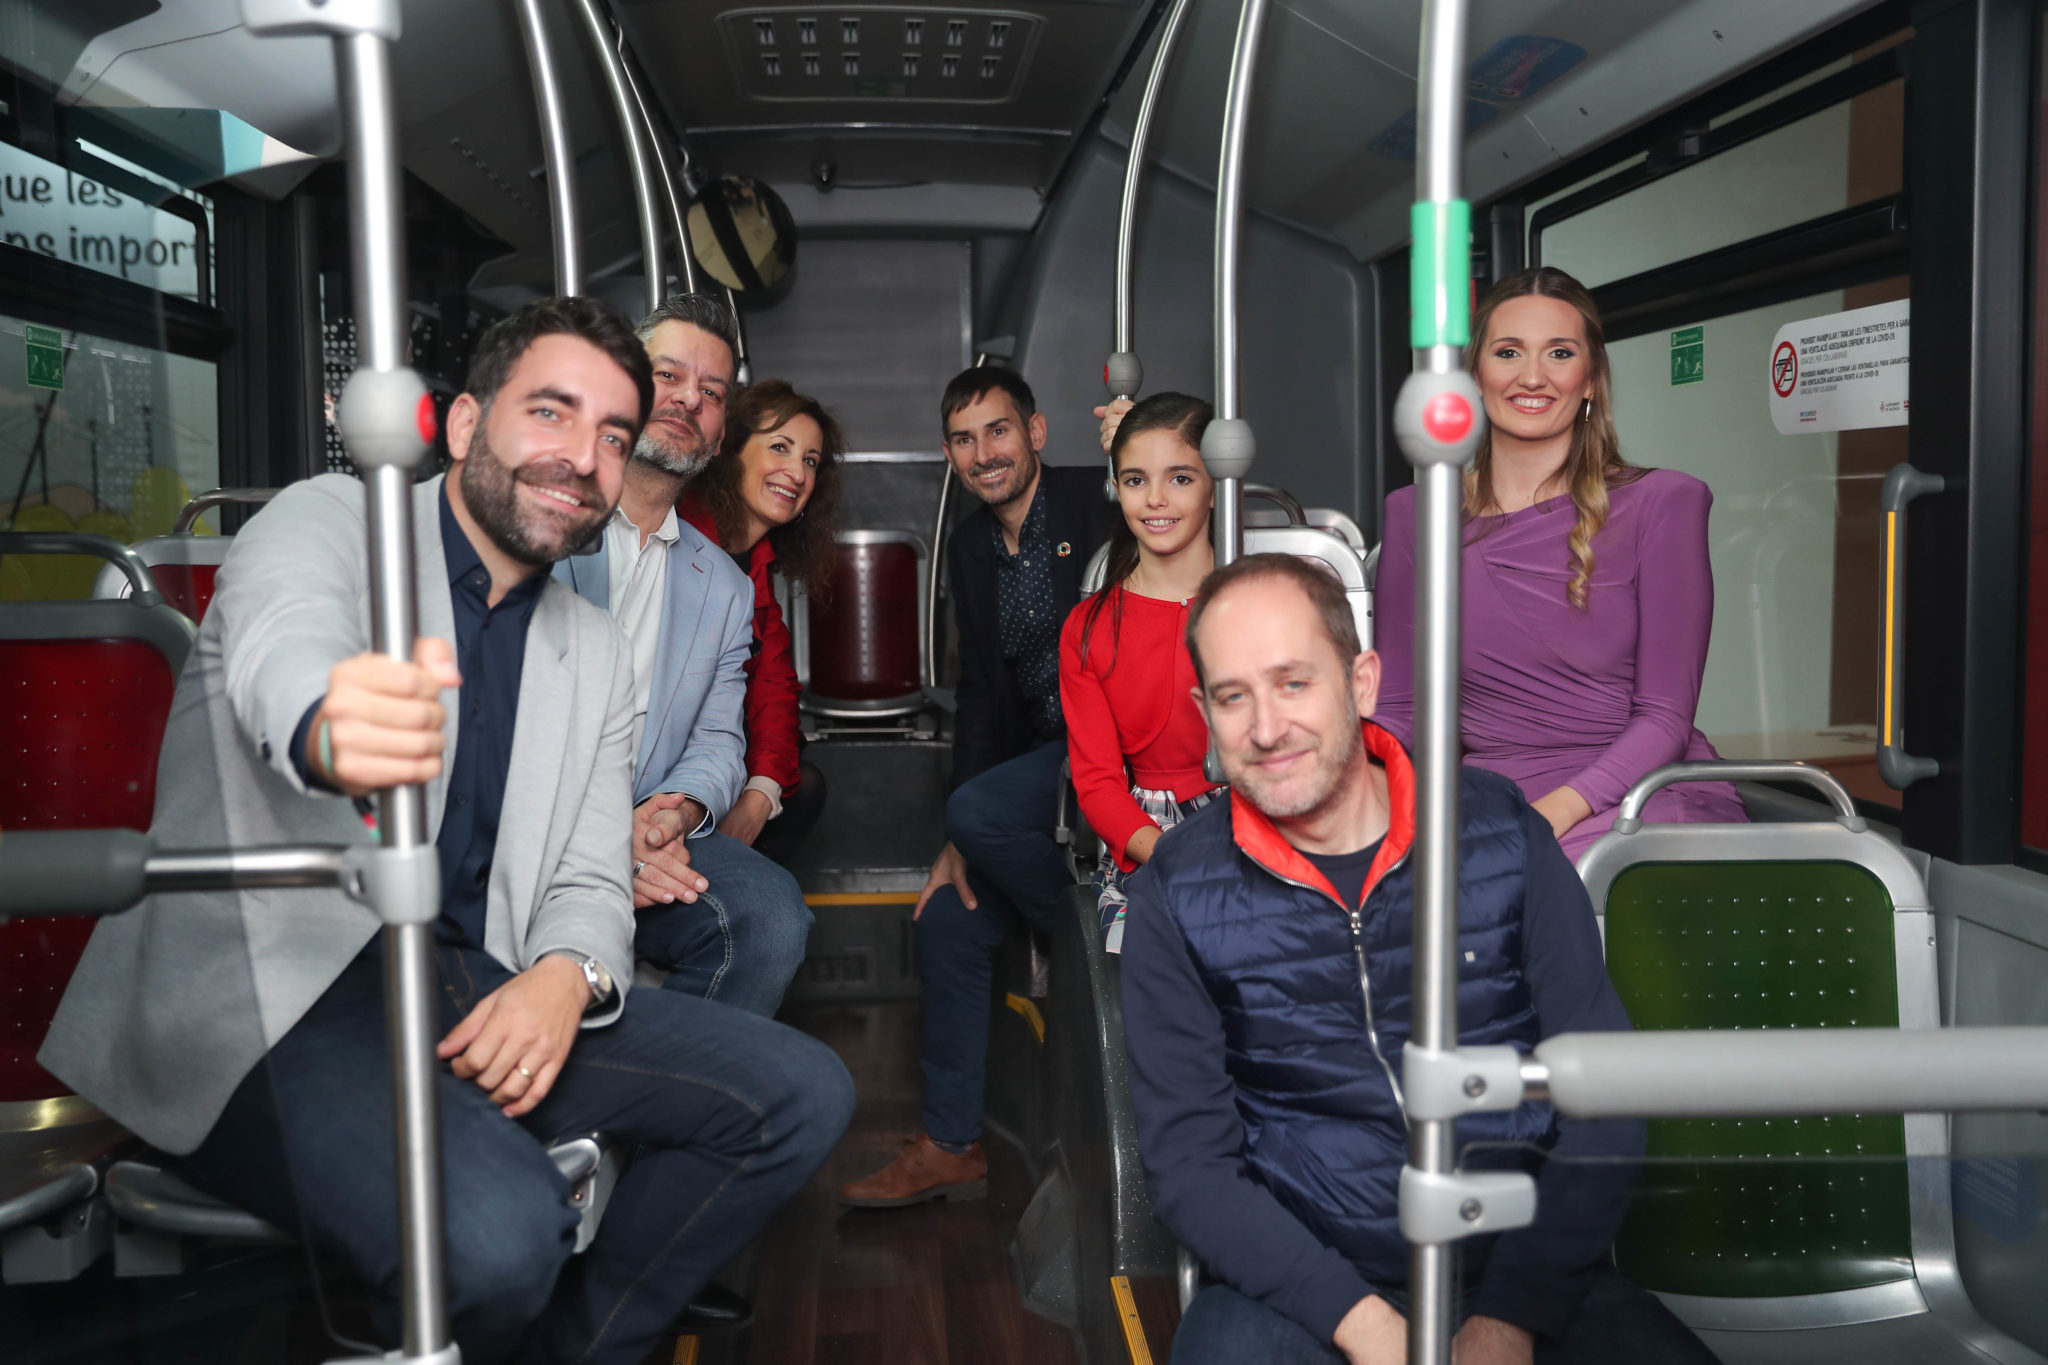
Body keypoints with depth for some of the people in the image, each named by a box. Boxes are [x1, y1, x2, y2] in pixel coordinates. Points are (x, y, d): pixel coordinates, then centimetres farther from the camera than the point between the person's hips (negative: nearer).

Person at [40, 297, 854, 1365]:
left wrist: (564, 978, -13)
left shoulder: (594, 655, 15)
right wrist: (329, 731, -52)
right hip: (269, 991, -6)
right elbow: (282, 645, -26)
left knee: (799, 1093, -8)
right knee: (495, 1228, -33)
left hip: (477, 991, 7)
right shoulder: (329, 519, -2)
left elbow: (587, 885, 12)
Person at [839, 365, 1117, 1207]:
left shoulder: (1098, 501, -8)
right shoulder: (970, 547, 12)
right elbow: (980, 693, 12)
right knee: (948, 916, -2)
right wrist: (957, 844, 6)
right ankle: (950, 1146, 10)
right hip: (1043, 755, 7)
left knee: (974, 812, -27)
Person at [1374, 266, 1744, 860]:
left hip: (1642, 799, -3)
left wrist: (1560, 809, -21)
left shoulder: (1660, 502, 1)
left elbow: (1665, 716, -3)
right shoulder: (1414, 514, 9)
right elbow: (1396, 707, 10)